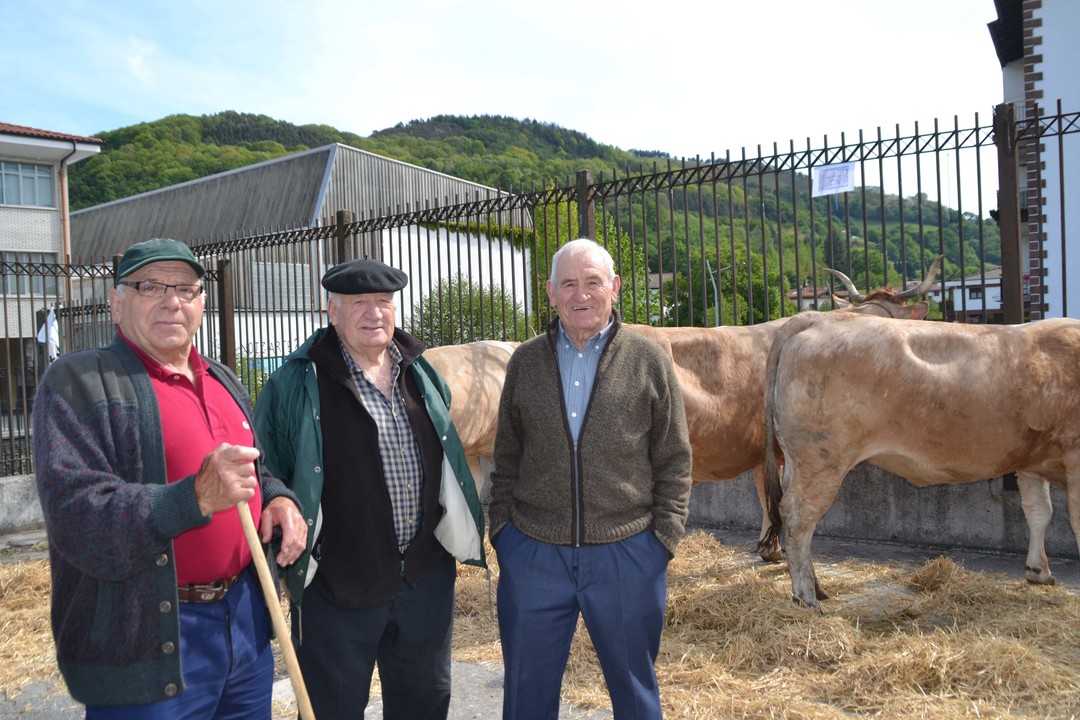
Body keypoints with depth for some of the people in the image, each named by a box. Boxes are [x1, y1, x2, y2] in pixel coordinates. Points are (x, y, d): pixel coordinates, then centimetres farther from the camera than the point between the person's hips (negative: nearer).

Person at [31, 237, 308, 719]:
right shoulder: (78, 381, -10)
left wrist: (278, 498, 0)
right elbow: (75, 516, -20)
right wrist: (197, 497, -32)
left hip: (246, 618, 7)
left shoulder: (223, 381, 13)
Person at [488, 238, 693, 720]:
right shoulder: (525, 362, 4)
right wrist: (501, 527, 3)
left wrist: (664, 537, -4)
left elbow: (675, 462, 1)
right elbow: (506, 458, 10)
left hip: (627, 554, -1)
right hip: (532, 552, 2)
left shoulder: (649, 362, -2)